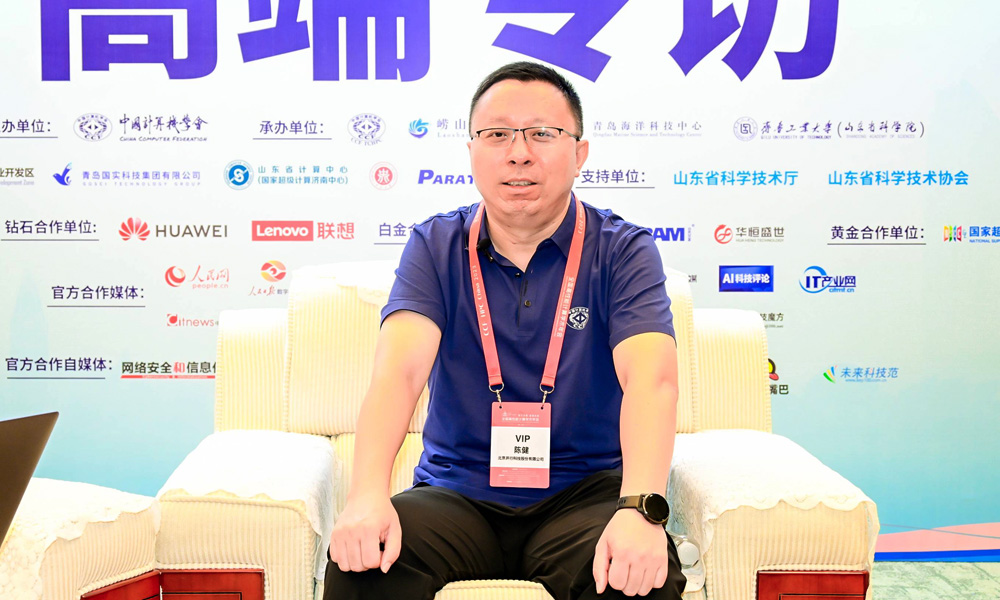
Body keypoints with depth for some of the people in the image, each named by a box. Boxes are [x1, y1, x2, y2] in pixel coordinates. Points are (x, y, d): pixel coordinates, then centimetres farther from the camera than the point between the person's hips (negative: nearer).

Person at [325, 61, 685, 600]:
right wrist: (367, 495, -31)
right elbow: (399, 368, -13)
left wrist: (641, 509, -35)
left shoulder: (623, 251, -2)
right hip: (456, 494, 1)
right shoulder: (434, 247, 3)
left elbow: (650, 377, -17)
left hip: (584, 492, 0)